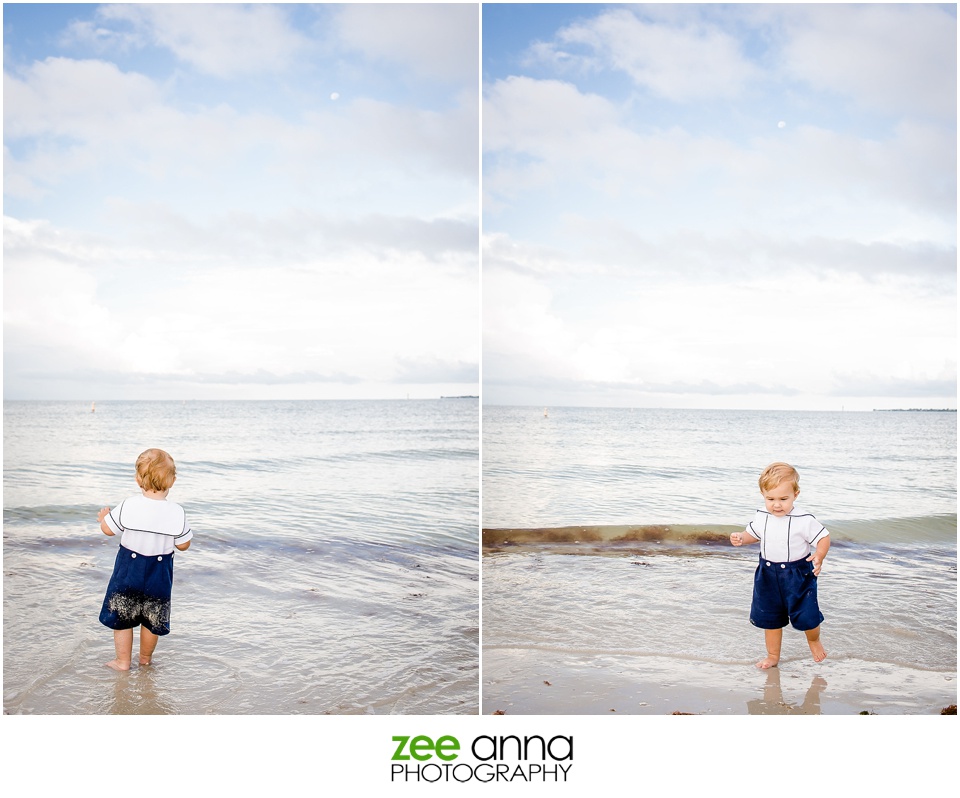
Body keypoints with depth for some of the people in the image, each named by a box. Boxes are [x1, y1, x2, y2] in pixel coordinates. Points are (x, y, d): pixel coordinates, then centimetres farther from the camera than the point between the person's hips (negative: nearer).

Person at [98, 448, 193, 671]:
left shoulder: (127, 506, -19)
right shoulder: (177, 513, -16)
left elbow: (108, 529, -5)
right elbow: (183, 545, -5)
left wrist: (104, 517, 17)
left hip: (128, 572, -1)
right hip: (159, 577, 1)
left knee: (121, 617, 18)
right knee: (152, 618, 19)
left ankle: (123, 661, 28)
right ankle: (146, 658, 37)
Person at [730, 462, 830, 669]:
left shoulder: (804, 520, -19)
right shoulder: (762, 517, -4)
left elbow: (824, 537, -12)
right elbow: (753, 534, 13)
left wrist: (819, 556, -30)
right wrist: (741, 538, -8)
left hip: (799, 575, -4)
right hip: (769, 576, 4)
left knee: (806, 617, 1)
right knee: (769, 618, 14)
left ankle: (814, 641, 36)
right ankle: (773, 656, 32)